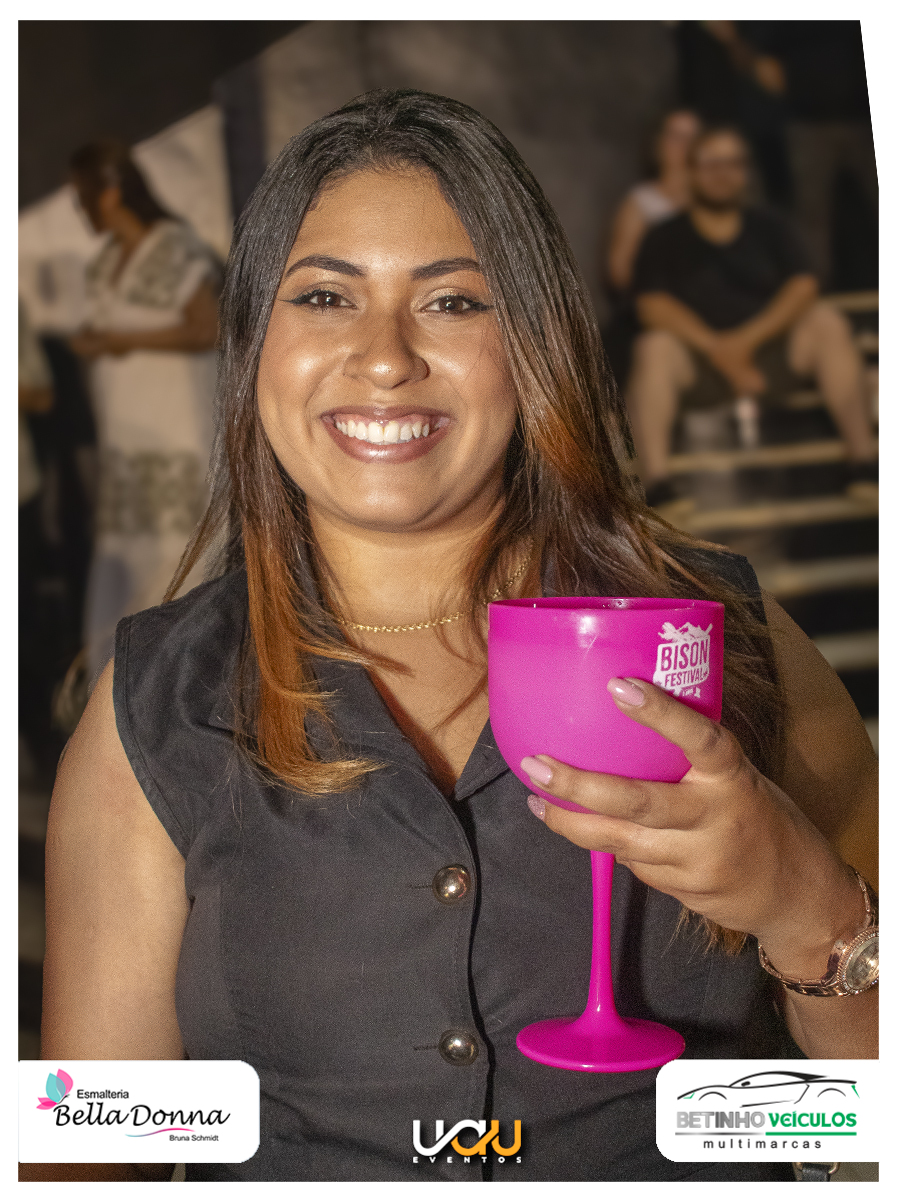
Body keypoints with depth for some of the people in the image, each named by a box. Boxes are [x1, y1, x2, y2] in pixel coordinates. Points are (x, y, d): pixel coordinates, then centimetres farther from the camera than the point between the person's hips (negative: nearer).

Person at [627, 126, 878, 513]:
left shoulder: (769, 228, 14)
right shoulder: (664, 240, 7)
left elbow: (803, 287, -2)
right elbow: (653, 306, -9)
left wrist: (747, 340, -17)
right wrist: (719, 350, -19)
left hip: (770, 353, 2)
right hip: (699, 363, -2)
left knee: (827, 321, -22)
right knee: (655, 347, -32)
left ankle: (863, 461, -23)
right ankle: (657, 488, -42)